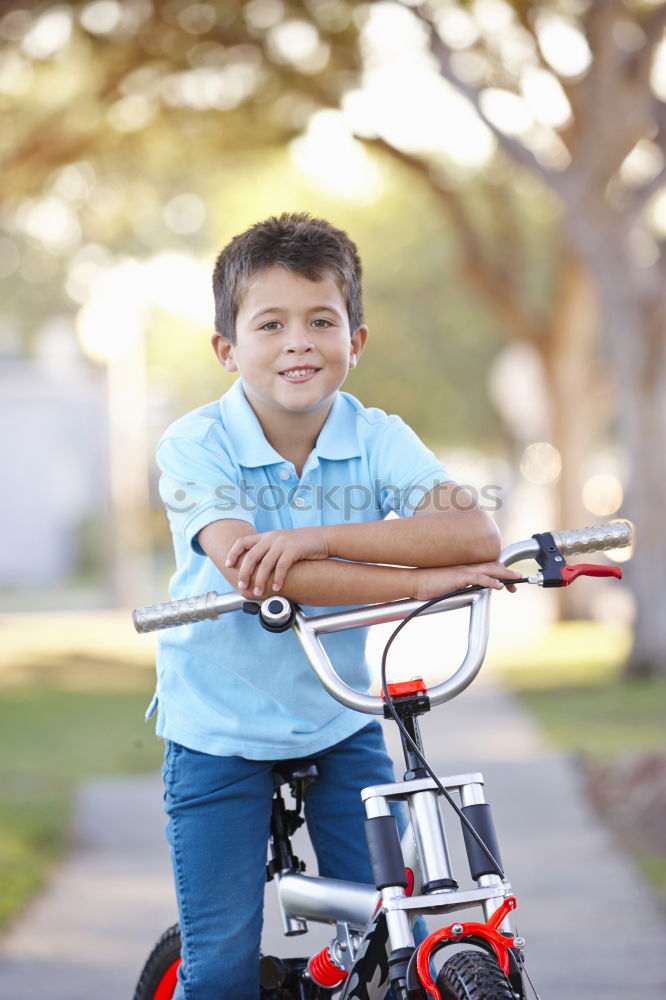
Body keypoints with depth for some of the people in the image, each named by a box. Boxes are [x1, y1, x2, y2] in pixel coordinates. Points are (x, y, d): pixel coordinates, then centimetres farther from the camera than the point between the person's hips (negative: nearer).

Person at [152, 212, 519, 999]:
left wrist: (318, 538, -37)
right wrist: (422, 580, -34)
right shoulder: (194, 448, -15)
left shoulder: (377, 439, -8)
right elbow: (251, 570, -31)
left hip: (340, 722, 2)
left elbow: (473, 533, -26)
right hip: (220, 733, -2)